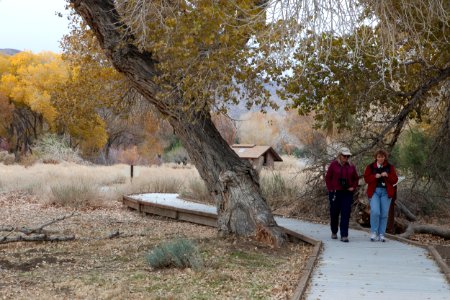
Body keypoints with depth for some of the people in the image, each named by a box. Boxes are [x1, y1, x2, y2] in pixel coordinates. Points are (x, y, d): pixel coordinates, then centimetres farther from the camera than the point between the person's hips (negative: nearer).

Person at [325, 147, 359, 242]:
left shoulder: (351, 167, 9)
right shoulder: (333, 165, 0)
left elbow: (355, 179, 17)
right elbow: (327, 178, 1)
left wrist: (353, 187, 1)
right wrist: (330, 189, -5)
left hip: (347, 193, 2)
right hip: (335, 193, -2)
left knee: (345, 214, -5)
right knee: (334, 213, 7)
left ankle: (344, 235, -5)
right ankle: (334, 232, 28)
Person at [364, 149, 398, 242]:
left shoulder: (390, 167, 8)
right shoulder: (370, 167, 6)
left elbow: (395, 180, 3)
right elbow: (366, 179, 0)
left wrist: (387, 175, -14)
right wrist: (375, 176, -16)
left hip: (386, 192, 2)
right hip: (374, 191, -2)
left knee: (384, 214, 2)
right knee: (375, 212, -17)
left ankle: (381, 234, 11)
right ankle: (373, 232, -1)